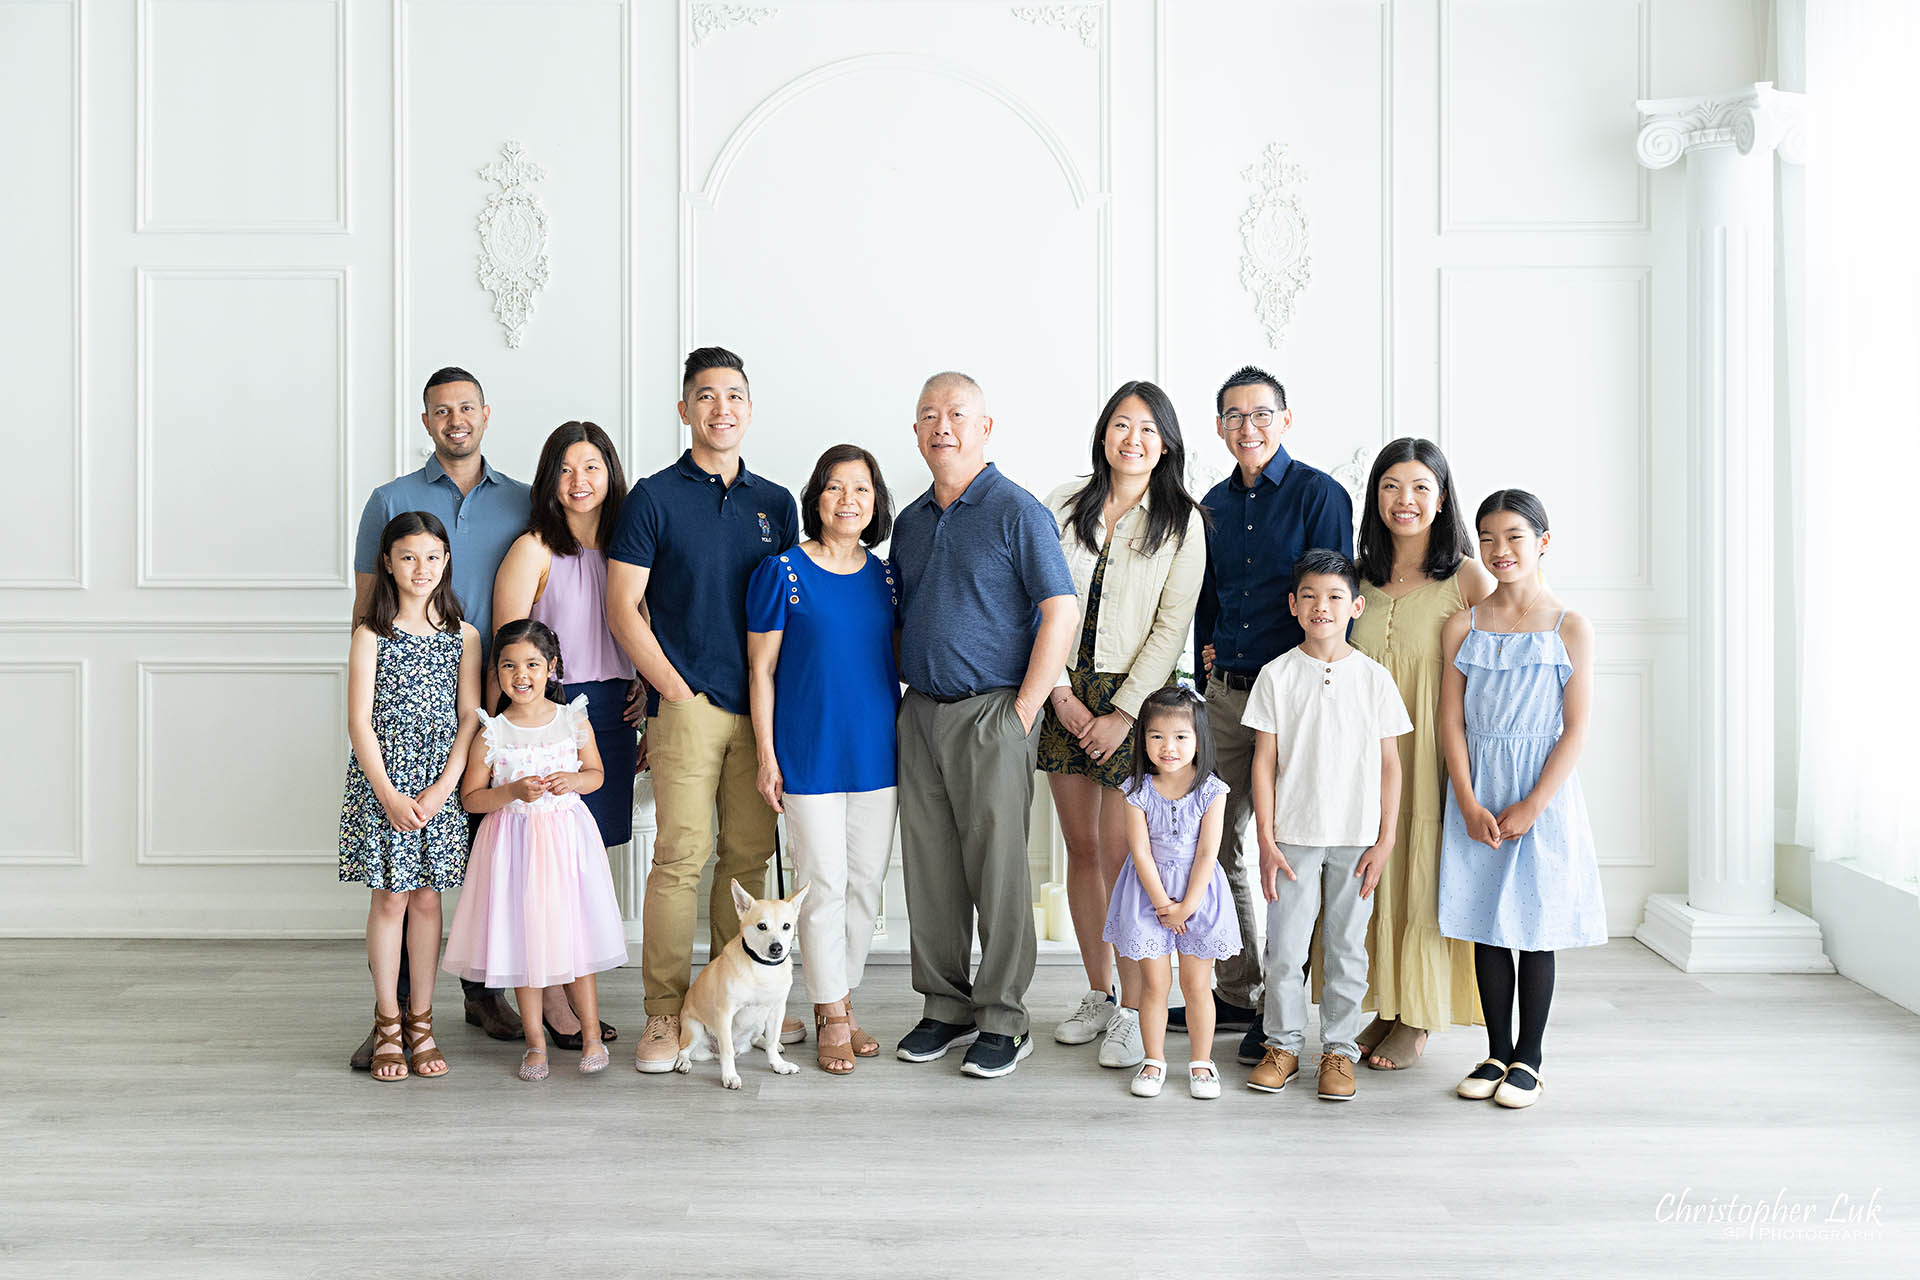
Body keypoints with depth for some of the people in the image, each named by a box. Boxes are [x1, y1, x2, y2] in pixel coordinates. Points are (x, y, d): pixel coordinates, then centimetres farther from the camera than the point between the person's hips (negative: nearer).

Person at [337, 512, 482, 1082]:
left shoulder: (463, 636, 5)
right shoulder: (371, 635, -1)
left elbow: (469, 719, 1)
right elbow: (359, 721, -5)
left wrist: (441, 789, -9)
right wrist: (388, 793, -12)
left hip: (439, 786, 2)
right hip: (381, 783, -2)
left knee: (426, 899, 6)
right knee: (390, 899, 2)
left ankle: (421, 1023, 16)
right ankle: (387, 1025, 13)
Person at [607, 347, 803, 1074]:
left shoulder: (775, 503, 14)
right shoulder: (655, 497, 1)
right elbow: (623, 609, -2)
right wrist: (678, 690, -7)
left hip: (761, 709, 4)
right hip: (686, 706, -4)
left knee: (750, 856, 8)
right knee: (680, 858, -6)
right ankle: (665, 1013, 4)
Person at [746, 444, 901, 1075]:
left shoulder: (885, 576, 8)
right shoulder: (782, 572, -4)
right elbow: (761, 669, -3)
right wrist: (766, 754, -6)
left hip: (877, 751, 4)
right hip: (809, 751, -4)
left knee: (867, 881, 9)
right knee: (823, 882, 0)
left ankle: (841, 999, 25)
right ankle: (832, 1016, 14)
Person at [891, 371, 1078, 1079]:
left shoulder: (1017, 512, -5)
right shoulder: (910, 522, 15)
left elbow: (1061, 613, -11)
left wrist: (1024, 710, -13)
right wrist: (904, 689, 11)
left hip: (990, 713, -6)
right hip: (920, 714, 6)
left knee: (997, 869, -2)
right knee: (928, 869, 9)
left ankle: (1002, 1021, 9)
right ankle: (946, 1008, 21)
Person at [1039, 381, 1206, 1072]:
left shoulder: (1182, 521, -1)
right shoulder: (1065, 505, 7)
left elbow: (1170, 628, -5)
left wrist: (1123, 711, -12)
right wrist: (1061, 692, -5)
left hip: (1132, 698, -3)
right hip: (1065, 694, 4)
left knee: (1119, 855, -5)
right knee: (1080, 849, 9)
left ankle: (1132, 1010, 7)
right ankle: (1098, 995, 22)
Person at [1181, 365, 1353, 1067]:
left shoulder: (1318, 494, -5)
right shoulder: (1215, 504, 14)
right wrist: (1208, 654, 12)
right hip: (1225, 693, 6)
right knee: (1221, 844, 10)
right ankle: (1237, 995, 23)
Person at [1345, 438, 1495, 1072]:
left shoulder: (1467, 578, -5)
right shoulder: (1361, 576, 8)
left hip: (1434, 753, -4)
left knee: (1424, 876, 2)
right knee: (1369, 876, 8)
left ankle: (1417, 1020, 17)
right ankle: (1381, 1008, 23)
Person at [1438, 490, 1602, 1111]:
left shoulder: (1570, 628, -3)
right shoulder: (1463, 627, 3)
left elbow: (1576, 728, -6)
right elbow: (1452, 721, 1)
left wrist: (1531, 806, -13)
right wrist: (1469, 805, -9)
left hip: (1542, 794, -2)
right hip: (1476, 794, 2)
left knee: (1535, 924, 4)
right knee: (1484, 923, 7)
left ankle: (1529, 1056, 17)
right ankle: (1497, 1051, 20)